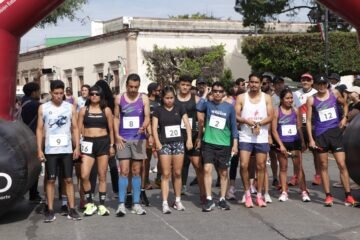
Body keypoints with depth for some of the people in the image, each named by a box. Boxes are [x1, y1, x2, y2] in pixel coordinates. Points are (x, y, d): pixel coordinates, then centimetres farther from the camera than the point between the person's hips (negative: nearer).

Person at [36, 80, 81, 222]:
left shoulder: (70, 107, 4)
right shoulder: (43, 108, 2)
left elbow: (75, 128, 6)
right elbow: (40, 130, 3)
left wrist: (77, 147, -2)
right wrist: (39, 149, -4)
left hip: (67, 149, 1)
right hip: (50, 150, 0)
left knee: (69, 179, 3)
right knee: (51, 180, 3)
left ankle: (72, 210, 7)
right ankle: (50, 211, 7)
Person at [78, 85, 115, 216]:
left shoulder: (106, 110, 6)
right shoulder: (84, 110, 6)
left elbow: (111, 129, 9)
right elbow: (79, 129, 6)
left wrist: (112, 145, 5)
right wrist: (78, 145, -1)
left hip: (103, 142, 0)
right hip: (88, 143, 0)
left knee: (102, 176, 3)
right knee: (84, 176, -11)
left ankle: (102, 205, 11)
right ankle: (89, 203, 5)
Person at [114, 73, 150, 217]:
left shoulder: (144, 99, 2)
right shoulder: (119, 99, 3)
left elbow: (147, 116, -3)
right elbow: (116, 117, 7)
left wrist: (144, 126, -25)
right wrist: (117, 135, -3)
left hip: (139, 139, 1)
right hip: (123, 139, 0)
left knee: (136, 171, 6)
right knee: (124, 171, -5)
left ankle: (136, 204, 12)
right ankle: (121, 204, -2)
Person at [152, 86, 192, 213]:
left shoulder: (179, 108, 7)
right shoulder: (158, 110, 4)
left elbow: (187, 123, 3)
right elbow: (154, 127, -1)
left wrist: (189, 139, -10)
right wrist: (157, 142, -13)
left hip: (178, 142, 2)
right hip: (164, 144, -2)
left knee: (177, 173, 6)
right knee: (166, 174, -4)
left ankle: (178, 201, 18)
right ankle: (165, 203, -4)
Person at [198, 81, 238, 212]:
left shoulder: (229, 107, 3)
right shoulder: (208, 104, 3)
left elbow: (233, 127, 5)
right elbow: (199, 108, -20)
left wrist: (235, 144, 1)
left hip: (224, 144, 1)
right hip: (208, 142, -1)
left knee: (224, 172, 7)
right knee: (207, 169, -10)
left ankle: (222, 199, 17)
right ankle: (209, 200, -4)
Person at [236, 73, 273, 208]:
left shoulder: (266, 98, 6)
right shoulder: (241, 98, 3)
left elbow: (270, 116, 0)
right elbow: (236, 116, -2)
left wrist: (259, 123, -17)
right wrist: (246, 121, -20)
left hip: (262, 137, 1)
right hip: (245, 137, -1)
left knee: (261, 166, 4)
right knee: (244, 165, -9)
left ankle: (259, 195, 14)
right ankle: (247, 194, 7)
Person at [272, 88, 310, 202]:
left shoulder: (296, 111, 4)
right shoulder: (277, 111, -4)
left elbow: (299, 128, 10)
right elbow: (274, 130, -7)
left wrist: (302, 142, 10)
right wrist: (281, 145, -12)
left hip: (295, 142, 2)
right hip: (282, 143, -2)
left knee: (299, 166, -1)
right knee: (283, 168, 7)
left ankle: (304, 191, 3)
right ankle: (284, 192, 13)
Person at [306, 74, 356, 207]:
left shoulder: (335, 93, 3)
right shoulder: (311, 100, -1)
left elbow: (344, 104, 21)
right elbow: (308, 120, 0)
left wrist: (344, 117, 3)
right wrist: (311, 139, -6)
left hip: (335, 132, 1)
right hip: (321, 135, 0)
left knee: (342, 165, -3)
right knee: (323, 166, 4)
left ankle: (348, 195, 3)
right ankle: (328, 196, 12)